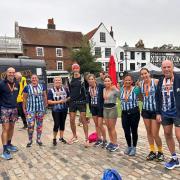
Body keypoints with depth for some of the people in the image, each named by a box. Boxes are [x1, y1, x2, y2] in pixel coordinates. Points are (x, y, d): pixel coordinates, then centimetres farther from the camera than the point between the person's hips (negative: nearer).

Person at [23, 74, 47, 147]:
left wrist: (46, 105, 4)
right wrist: (24, 108, 1)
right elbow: (24, 99, 2)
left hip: (40, 109, 2)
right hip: (30, 109, -2)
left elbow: (45, 96, 9)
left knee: (39, 124, 9)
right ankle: (30, 140, 12)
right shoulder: (27, 87, -1)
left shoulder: (42, 86, 4)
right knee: (30, 125, -7)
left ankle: (38, 139, 24)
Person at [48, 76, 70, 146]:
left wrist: (66, 100, -6)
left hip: (64, 109, 3)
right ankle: (54, 139, 14)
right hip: (56, 110, -3)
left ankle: (61, 137, 26)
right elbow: (49, 102, -9)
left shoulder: (65, 89, 4)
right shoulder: (51, 90, -4)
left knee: (62, 123, 11)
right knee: (56, 124, -5)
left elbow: (69, 97, 15)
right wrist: (58, 101, -16)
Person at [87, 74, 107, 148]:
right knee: (96, 124, 12)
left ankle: (104, 140, 13)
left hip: (100, 107, -5)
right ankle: (99, 139, 26)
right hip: (93, 107, 6)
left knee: (100, 125, -4)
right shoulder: (89, 88, 3)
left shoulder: (100, 86, -13)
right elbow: (89, 98, 12)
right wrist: (90, 108, 11)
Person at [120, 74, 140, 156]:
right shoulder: (121, 89, 6)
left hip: (134, 112, -4)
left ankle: (134, 147, 27)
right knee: (126, 132, 8)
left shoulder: (135, 89, -9)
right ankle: (129, 146, 32)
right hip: (124, 113, 4)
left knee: (134, 131, 8)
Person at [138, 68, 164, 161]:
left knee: (155, 134, -3)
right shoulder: (140, 84, 3)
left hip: (156, 110, -5)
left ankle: (160, 152, 21)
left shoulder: (156, 81, -11)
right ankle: (152, 151, 29)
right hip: (145, 110, 5)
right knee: (148, 132, 12)